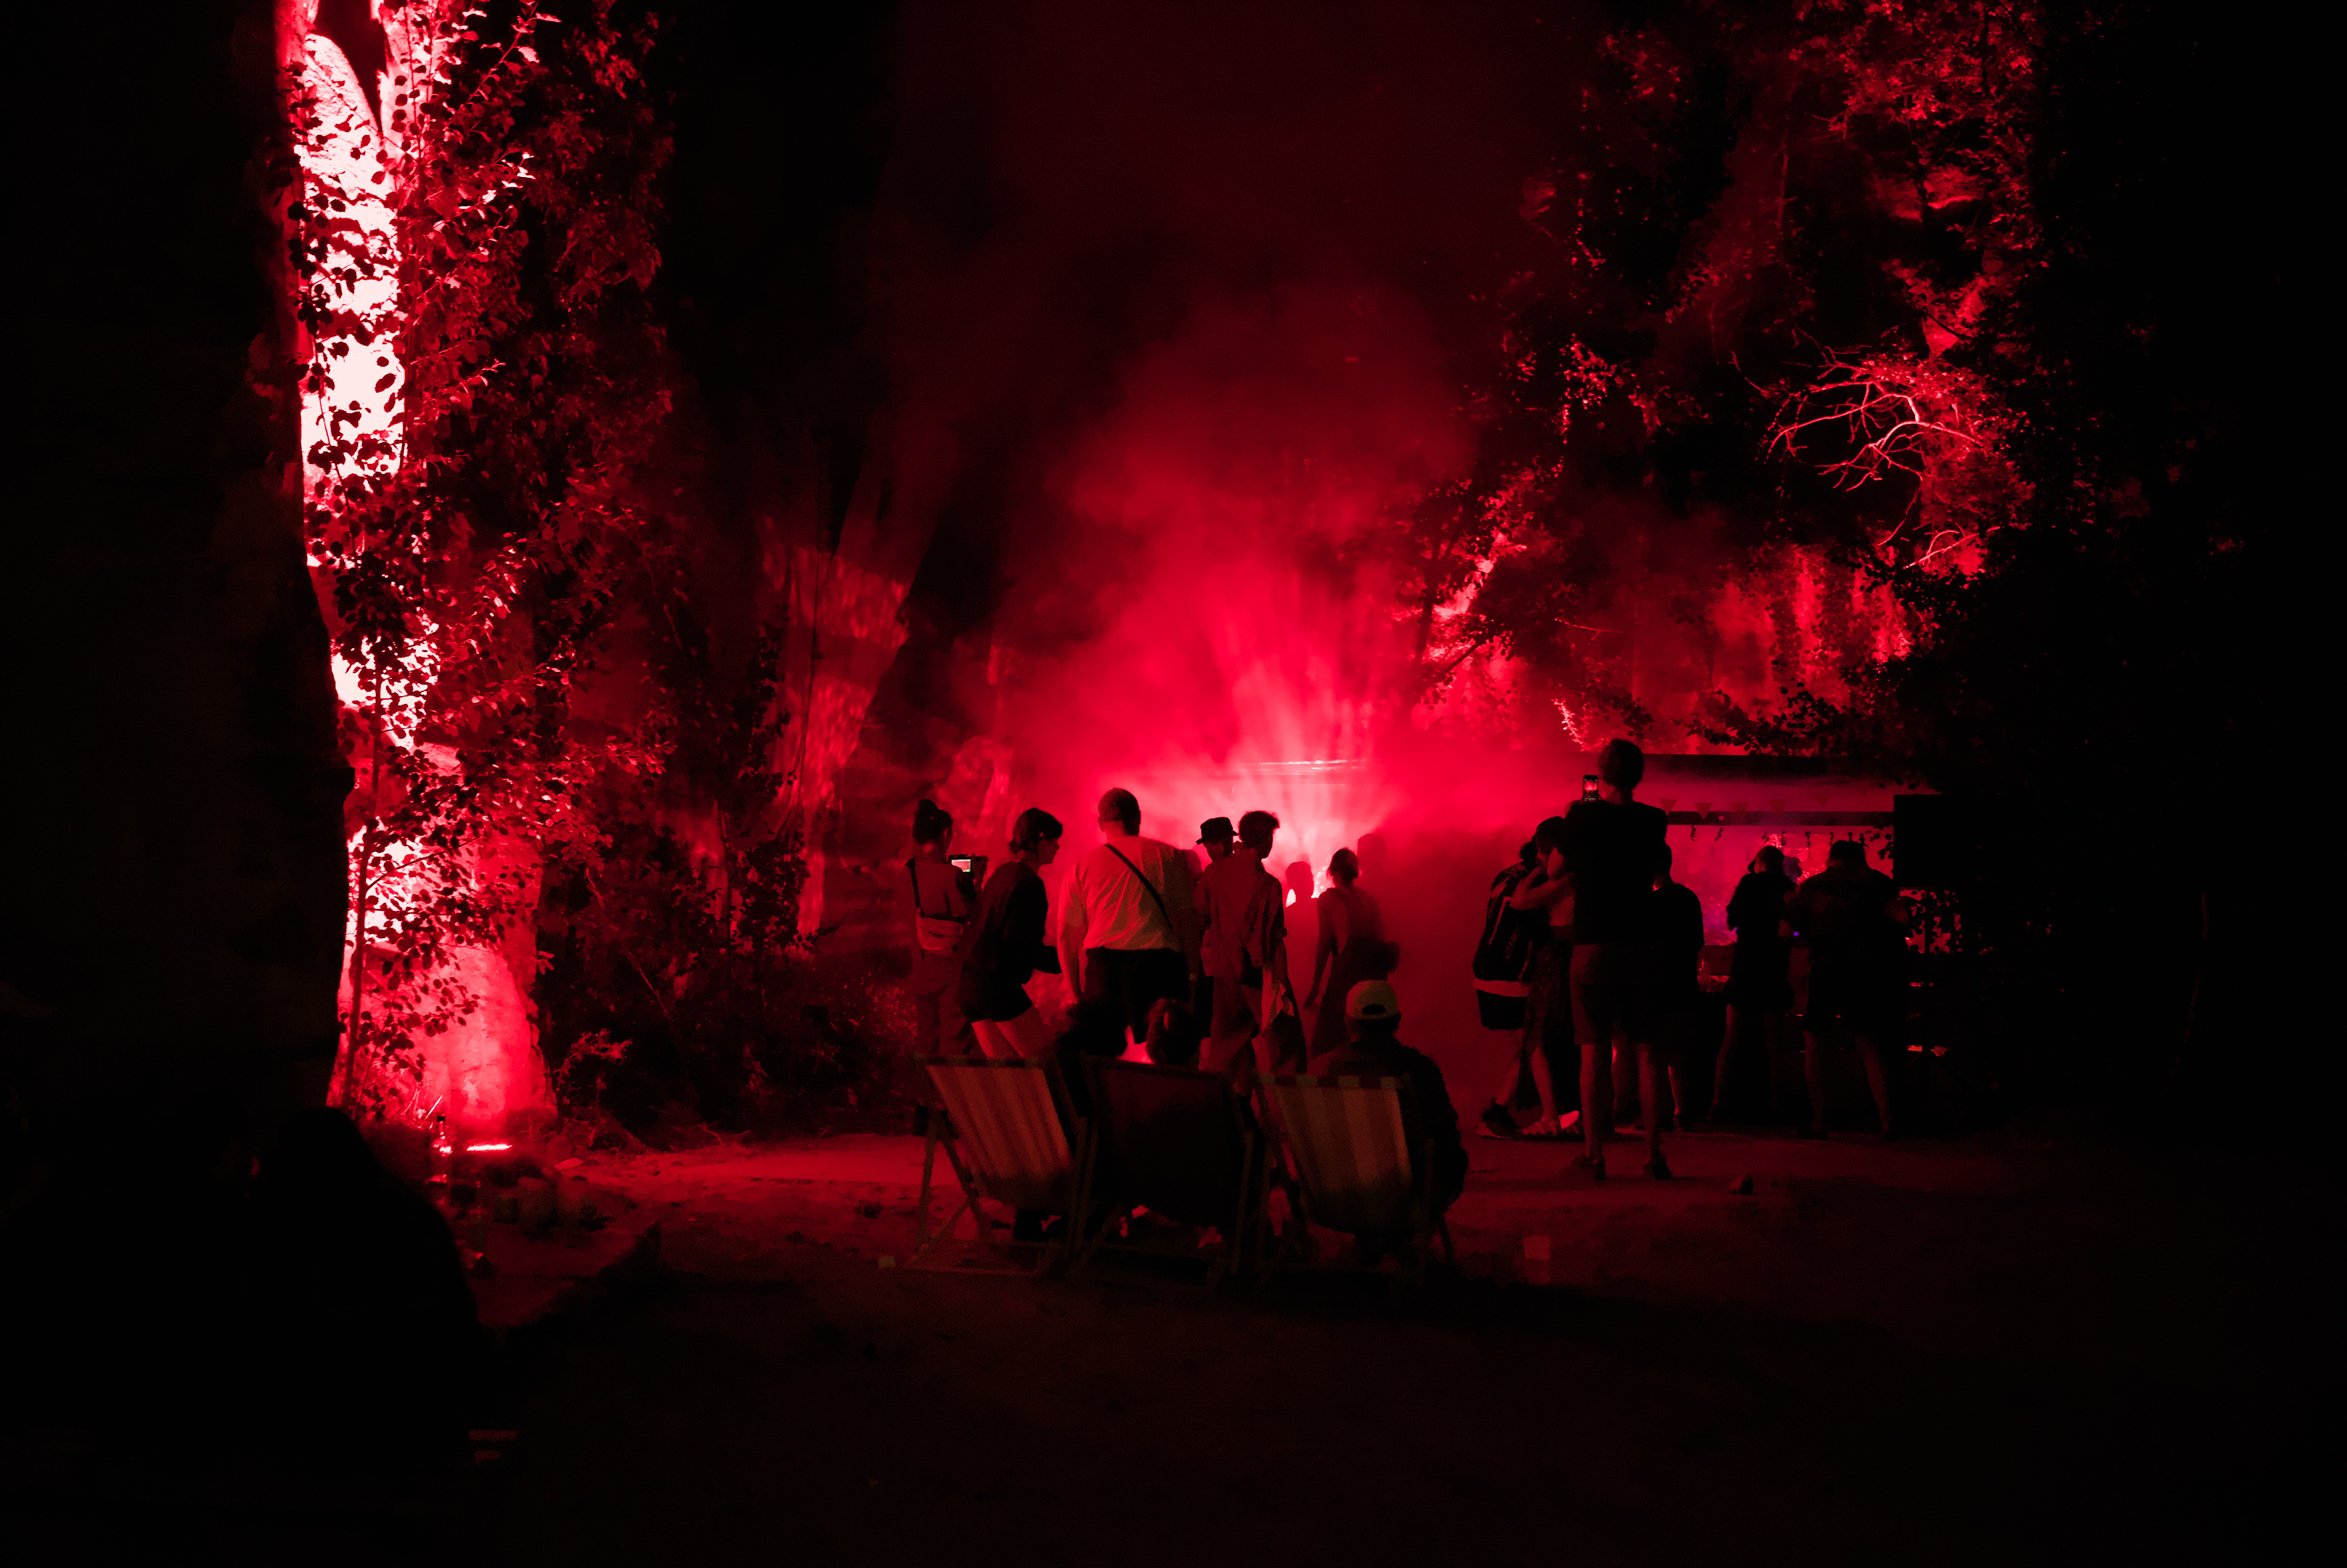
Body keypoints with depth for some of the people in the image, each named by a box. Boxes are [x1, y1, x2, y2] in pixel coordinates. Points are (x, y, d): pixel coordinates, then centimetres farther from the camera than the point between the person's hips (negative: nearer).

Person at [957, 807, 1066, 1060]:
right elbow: (1018, 942, -19)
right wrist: (1062, 961, -10)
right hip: (998, 987, -10)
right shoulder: (1029, 883, -13)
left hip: (969, 984, 10)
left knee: (1007, 1066, 11)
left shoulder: (1002, 872, 16)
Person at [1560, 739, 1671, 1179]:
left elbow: (1559, 868, 10)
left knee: (1594, 1051, 2)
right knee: (1646, 1050, 6)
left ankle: (1595, 1154, 0)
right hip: (1638, 945, 2)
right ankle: (1655, 1152, 3)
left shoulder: (1584, 816, -4)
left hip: (1592, 947, -2)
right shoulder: (1653, 821, 3)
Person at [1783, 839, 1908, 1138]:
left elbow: (1785, 931, 6)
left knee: (1815, 1045, 11)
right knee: (1870, 1048, 9)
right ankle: (1887, 1120, -2)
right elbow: (1900, 916, -6)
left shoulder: (1811, 886, 7)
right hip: (1866, 974, 1)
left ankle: (1818, 1120, 6)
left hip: (1825, 973, -1)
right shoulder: (1876, 881, 6)